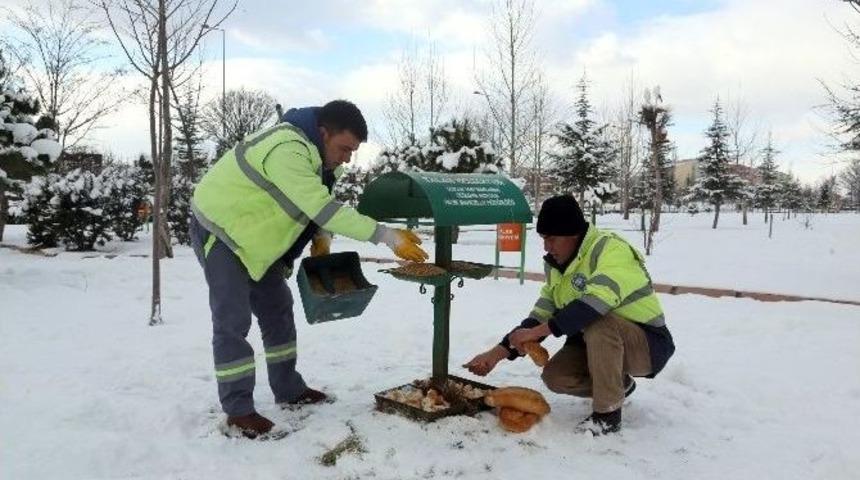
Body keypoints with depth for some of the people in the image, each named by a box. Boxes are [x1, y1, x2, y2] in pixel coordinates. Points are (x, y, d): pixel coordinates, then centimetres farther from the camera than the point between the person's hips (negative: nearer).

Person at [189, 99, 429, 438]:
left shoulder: (317, 152, -3)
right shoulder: (287, 150, -34)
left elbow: (317, 203, 8)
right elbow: (324, 208, -40)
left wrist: (321, 238, -12)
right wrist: (386, 236, -41)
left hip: (252, 234, 9)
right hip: (220, 229, -9)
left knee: (277, 309, 11)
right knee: (233, 321, -8)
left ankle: (289, 390, 22)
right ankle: (238, 410, 2)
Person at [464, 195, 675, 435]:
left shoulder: (611, 250, -25)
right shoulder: (558, 266, 1)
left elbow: (594, 303, -40)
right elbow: (541, 314, 0)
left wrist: (537, 332, -37)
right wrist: (498, 352, -10)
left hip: (648, 344, -7)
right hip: (599, 344, 8)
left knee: (597, 324, -35)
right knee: (554, 377, -13)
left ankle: (607, 413, -18)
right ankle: (619, 384, 14)